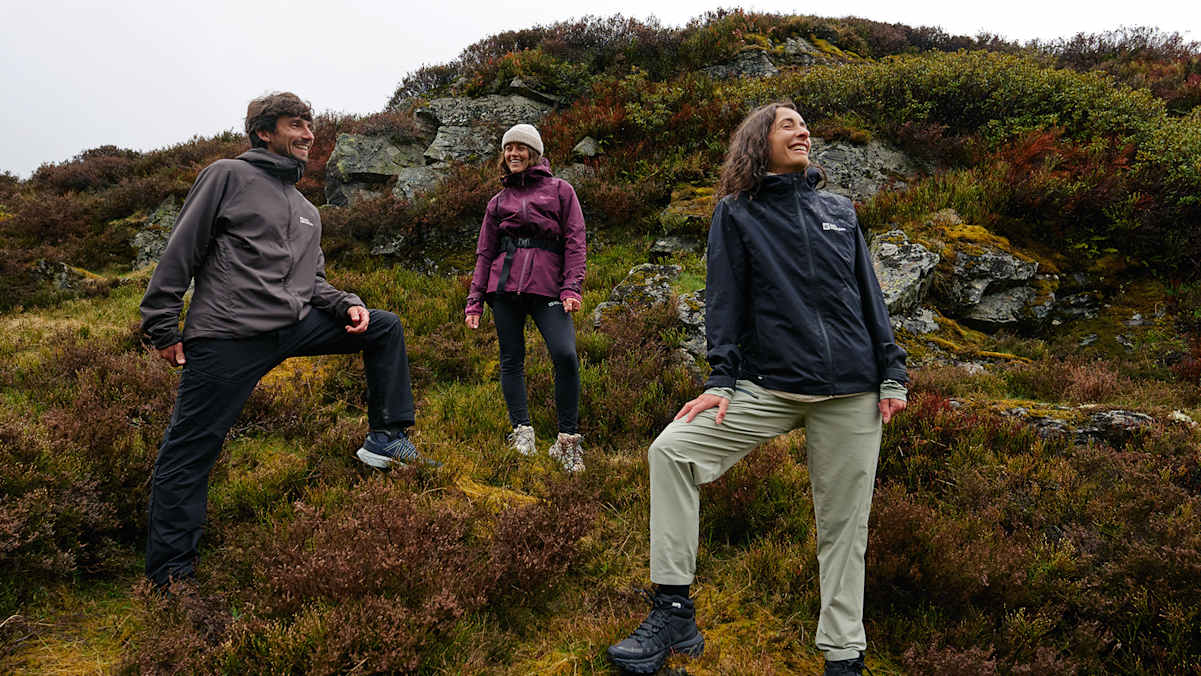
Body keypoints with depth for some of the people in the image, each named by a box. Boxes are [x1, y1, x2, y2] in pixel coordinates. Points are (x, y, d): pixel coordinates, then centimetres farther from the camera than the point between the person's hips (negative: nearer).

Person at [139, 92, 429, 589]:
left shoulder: (306, 211, 23)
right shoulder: (228, 176, 1)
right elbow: (181, 251, -3)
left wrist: (347, 304, 3)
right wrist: (162, 327, -7)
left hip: (296, 325, 7)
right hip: (228, 337, -7)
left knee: (385, 328, 7)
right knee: (188, 452, -5)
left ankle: (387, 438, 11)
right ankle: (168, 576, 4)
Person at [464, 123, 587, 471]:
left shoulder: (560, 190, 11)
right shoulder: (498, 202, 18)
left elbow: (574, 241, 3)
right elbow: (485, 253, 18)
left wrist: (571, 287, -9)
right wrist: (475, 299, 9)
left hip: (547, 286, -3)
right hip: (505, 286, 3)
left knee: (565, 355, -18)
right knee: (511, 359, 0)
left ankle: (567, 441, -9)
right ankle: (522, 432, 8)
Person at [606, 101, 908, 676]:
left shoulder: (840, 211, 16)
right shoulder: (736, 214, 7)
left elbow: (869, 295, 14)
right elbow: (725, 300, 1)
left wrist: (892, 374, 7)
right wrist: (721, 381, -10)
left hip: (852, 391, 2)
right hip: (769, 387, -2)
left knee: (844, 525, 4)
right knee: (671, 449, -19)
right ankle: (673, 612, -12)